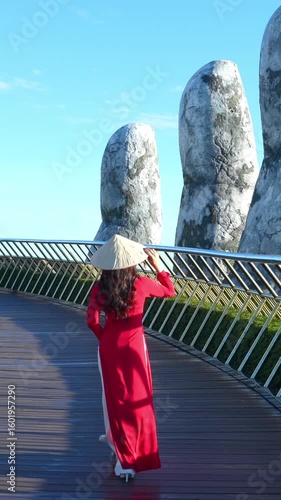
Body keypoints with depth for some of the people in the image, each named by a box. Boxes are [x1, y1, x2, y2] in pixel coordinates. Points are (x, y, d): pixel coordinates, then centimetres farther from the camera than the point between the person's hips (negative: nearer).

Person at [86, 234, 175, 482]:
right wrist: (158, 266, 10)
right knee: (137, 397, 16)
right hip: (134, 345, -1)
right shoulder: (141, 284, -11)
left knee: (115, 396, 12)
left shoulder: (100, 289, -9)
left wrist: (104, 337, 6)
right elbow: (170, 291, 4)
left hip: (109, 346, 1)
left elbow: (92, 320, -12)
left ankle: (121, 447, 16)